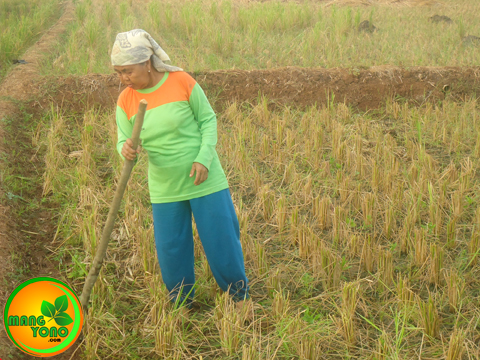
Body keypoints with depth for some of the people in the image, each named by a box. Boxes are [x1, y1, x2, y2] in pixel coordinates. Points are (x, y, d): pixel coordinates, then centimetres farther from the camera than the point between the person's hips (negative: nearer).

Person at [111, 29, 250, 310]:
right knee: (170, 249, 8)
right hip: (164, 189, 3)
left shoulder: (182, 82, -12)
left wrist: (204, 158, -16)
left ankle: (239, 294, 30)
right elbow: (124, 142, 0)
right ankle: (181, 302, 33)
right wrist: (126, 150, -26)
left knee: (221, 239, 6)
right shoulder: (126, 101, -4)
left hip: (204, 180, -3)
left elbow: (208, 120, -3)